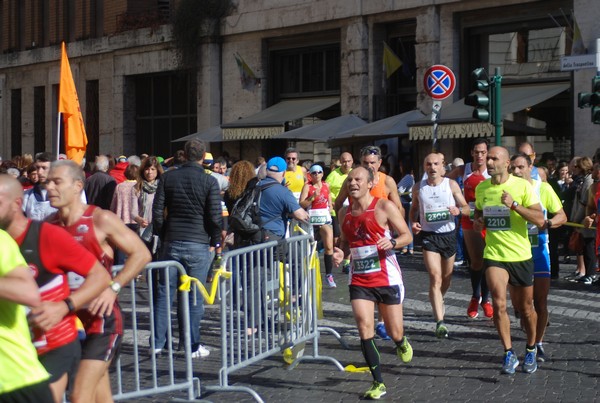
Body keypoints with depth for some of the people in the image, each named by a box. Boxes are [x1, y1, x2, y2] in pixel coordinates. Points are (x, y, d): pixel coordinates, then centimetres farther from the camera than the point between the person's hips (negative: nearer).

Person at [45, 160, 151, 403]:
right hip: (71, 320, 6)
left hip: (102, 319, -6)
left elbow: (141, 254, -11)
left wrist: (114, 287, -22)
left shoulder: (100, 220, -12)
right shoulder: (49, 225, 4)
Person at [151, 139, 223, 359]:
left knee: (164, 293, 8)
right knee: (195, 296, 2)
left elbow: (157, 211, 3)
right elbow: (215, 216, -8)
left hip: (172, 242, 3)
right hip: (199, 244, -3)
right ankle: (194, 346, 6)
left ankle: (158, 343, 10)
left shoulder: (168, 177, 3)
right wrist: (216, 242, 5)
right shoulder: (209, 181, -6)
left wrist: (162, 235, 15)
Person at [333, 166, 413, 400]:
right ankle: (378, 383, -1)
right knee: (364, 327, -12)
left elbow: (407, 236, -5)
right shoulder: (344, 213, 6)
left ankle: (401, 343, 44)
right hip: (359, 280, 3)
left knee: (394, 332, 4)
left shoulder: (384, 207, -9)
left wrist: (392, 242, -26)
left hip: (387, 279, -3)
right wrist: (341, 253, -2)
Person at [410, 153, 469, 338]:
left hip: (449, 234, 1)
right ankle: (440, 321, -20)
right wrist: (414, 222, -3)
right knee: (435, 278, -15)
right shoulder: (418, 187, 2)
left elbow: (467, 208, 2)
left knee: (446, 280, 14)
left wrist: (459, 210, -21)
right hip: (429, 235, -1)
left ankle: (438, 304, 45)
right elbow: (414, 208, 17)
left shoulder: (451, 185, -1)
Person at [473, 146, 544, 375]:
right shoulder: (481, 188, 4)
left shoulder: (523, 186, -10)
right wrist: (477, 222, 1)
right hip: (493, 255, 2)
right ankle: (509, 354, -4)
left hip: (520, 255, -2)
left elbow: (540, 220, -16)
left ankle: (531, 351, 33)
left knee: (525, 308, 11)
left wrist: (513, 204, -25)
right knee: (499, 303, -16)